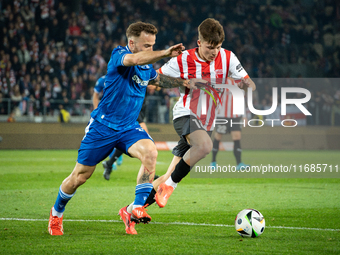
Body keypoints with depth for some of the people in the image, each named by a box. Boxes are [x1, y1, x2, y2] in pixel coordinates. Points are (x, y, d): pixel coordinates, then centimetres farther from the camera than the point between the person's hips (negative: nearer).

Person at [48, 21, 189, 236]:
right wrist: (166, 53, -37)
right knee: (80, 176, 5)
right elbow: (135, 59, -40)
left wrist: (182, 82, 15)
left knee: (150, 152, -27)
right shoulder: (119, 54, -15)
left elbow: (158, 79, 29)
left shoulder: (147, 68, 4)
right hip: (102, 127, -5)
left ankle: (137, 209, -25)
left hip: (129, 128, 5)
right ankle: (56, 213, 33)